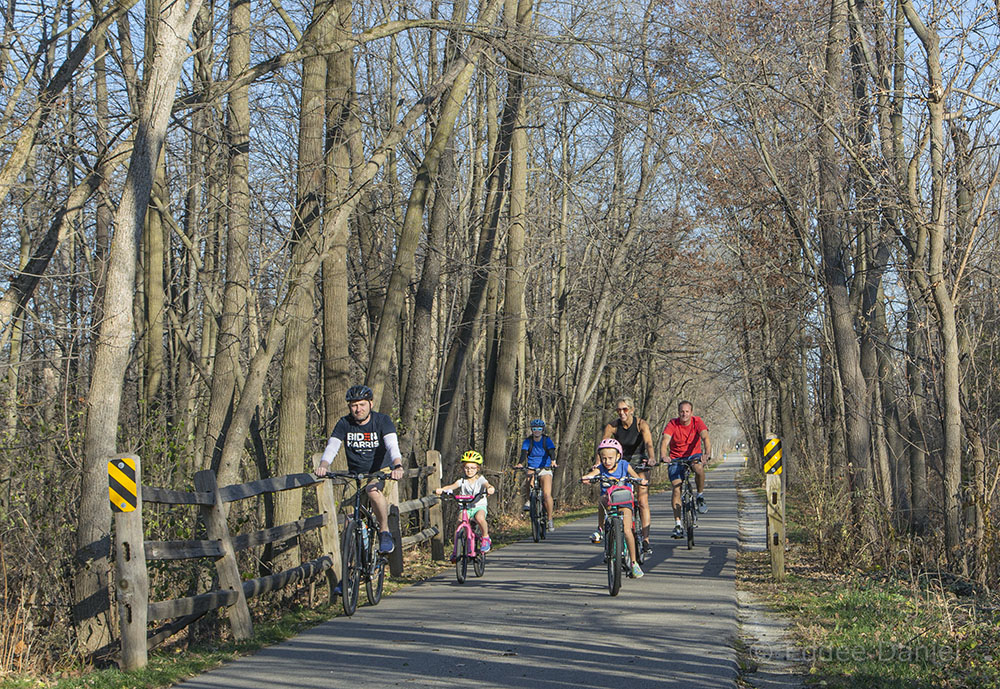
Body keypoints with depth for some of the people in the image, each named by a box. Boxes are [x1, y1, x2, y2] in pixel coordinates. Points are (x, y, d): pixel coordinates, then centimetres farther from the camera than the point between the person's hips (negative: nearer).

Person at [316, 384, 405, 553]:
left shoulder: (382, 421, -10)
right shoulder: (344, 424, -3)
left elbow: (393, 445, -24)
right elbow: (332, 446, -15)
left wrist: (397, 466, -45)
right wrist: (323, 466, -37)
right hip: (355, 476, 3)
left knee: (373, 490, -36)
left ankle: (385, 532, -21)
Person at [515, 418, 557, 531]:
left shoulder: (547, 440, -4)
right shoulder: (527, 441, -2)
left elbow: (551, 451, -20)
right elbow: (524, 453, -17)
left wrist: (553, 461, -42)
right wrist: (520, 464, -38)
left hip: (545, 469, -1)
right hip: (531, 469, 1)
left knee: (547, 494, -19)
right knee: (529, 479, -35)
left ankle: (550, 520, -8)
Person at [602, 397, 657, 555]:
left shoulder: (641, 424, -18)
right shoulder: (612, 426, -13)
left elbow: (649, 443, -33)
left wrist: (651, 458, -52)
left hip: (639, 461, -2)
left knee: (642, 502, -11)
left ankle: (646, 540, -10)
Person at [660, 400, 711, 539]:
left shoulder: (697, 422, -12)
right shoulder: (672, 424, -14)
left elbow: (705, 438, -26)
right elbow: (664, 441, -26)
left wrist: (707, 453, -45)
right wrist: (663, 456, -46)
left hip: (694, 455, 0)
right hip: (676, 458, 0)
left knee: (698, 467, -36)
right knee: (676, 488, -14)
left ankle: (700, 497, -11)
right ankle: (678, 525, -11)